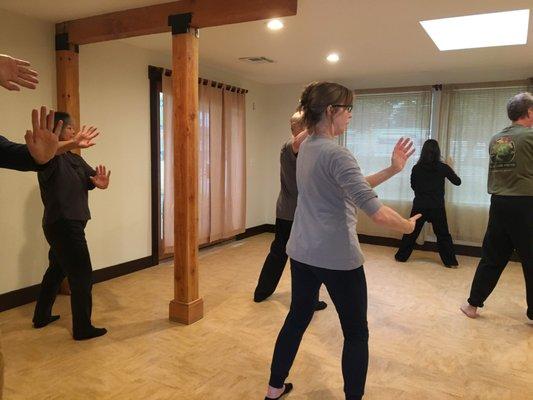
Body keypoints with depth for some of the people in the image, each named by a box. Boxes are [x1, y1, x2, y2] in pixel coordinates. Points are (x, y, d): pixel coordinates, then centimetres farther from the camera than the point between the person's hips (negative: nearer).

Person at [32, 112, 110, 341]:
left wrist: (100, 182, -20)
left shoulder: (73, 158, 11)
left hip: (68, 224, 10)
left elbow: (92, 176, 5)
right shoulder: (52, 157, -15)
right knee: (82, 276, -4)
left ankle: (41, 317, 37)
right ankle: (82, 328, 6)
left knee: (56, 270, 21)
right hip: (63, 225, -9)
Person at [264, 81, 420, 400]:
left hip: (302, 252, 9)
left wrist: (392, 170, 5)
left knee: (297, 319, 20)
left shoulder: (307, 148, 8)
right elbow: (376, 212, -23)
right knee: (356, 333, 10)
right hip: (338, 257, -8)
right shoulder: (337, 154, -20)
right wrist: (407, 225, -5)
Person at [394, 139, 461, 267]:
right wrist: (450, 168, 16)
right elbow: (457, 182, 6)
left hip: (419, 206, 1)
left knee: (411, 232, 11)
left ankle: (401, 256, 18)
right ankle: (450, 261, 15)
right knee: (443, 234, 10)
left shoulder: (417, 168, -4)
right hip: (437, 207, -1)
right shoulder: (443, 167, -7)